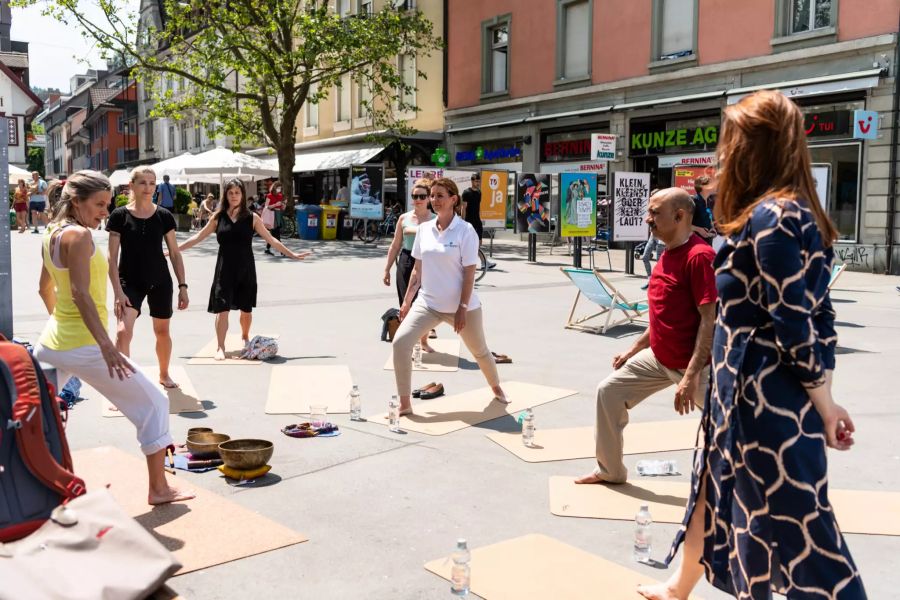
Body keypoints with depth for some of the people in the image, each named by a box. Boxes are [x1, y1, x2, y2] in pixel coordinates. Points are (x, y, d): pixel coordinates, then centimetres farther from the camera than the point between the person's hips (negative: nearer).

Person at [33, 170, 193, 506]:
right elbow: (81, 293, -24)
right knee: (153, 404, 1)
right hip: (83, 347, -9)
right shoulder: (79, 235, -15)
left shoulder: (52, 234, 11)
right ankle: (158, 488, 5)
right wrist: (106, 345, -29)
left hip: (51, 342, 9)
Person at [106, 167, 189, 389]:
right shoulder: (119, 216, -7)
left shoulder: (164, 216, -2)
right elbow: (112, 258, -7)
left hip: (160, 282, 2)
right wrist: (118, 291, -15)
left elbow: (175, 254, 3)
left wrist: (182, 286, -1)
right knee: (123, 331, -19)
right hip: (130, 282, -2)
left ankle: (164, 375, 38)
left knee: (162, 331, 15)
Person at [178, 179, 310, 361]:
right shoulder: (218, 217, 1)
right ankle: (220, 347, 1)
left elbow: (270, 239, 4)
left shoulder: (251, 218, -1)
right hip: (225, 269, 0)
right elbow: (198, 237, 8)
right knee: (223, 309, -6)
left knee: (246, 309, 12)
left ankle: (245, 337, 37)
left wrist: (291, 254, 2)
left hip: (245, 269, 1)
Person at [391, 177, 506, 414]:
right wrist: (406, 301, 7)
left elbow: (469, 274, -12)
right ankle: (404, 404, -6)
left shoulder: (465, 231, -10)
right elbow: (417, 269, 10)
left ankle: (497, 389, 45)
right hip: (427, 302, 4)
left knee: (479, 351, 15)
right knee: (400, 343, -16)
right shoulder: (424, 229, 3)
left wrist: (462, 309, -17)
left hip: (460, 306, -3)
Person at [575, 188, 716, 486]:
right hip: (659, 357, 9)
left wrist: (691, 375, -26)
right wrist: (633, 349, 19)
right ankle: (610, 470, 28)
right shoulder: (667, 255, 7)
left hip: (693, 364, -9)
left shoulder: (699, 256, -20)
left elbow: (710, 319, -23)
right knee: (609, 391, 12)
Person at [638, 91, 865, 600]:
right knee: (714, 494, 24)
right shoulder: (800, 214, 12)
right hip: (749, 393, 10)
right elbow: (817, 316, 11)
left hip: (764, 399, -10)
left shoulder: (769, 218, -18)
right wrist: (825, 400, 12)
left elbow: (794, 327, -21)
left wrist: (823, 406, -11)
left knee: (796, 528, 0)